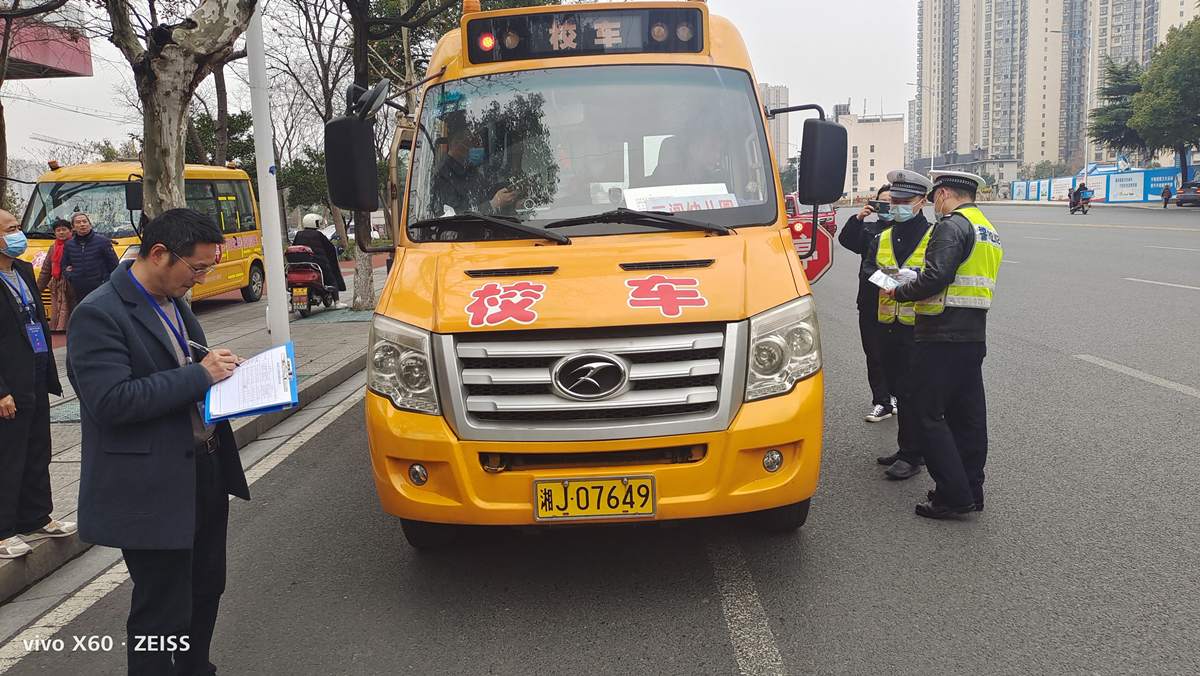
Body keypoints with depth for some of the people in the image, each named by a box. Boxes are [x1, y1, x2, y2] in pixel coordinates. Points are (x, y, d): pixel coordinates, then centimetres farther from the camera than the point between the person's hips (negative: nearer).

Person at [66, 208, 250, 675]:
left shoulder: (173, 303, 11)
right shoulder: (99, 315, -17)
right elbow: (111, 402, -25)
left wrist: (221, 370, 1)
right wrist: (199, 374, -23)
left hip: (204, 473, 9)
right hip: (152, 491, -9)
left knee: (205, 590, 21)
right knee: (163, 613, 2)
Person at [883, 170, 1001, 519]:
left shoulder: (952, 225, -11)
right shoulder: (989, 231, 21)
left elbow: (935, 277, -22)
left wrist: (899, 292, -7)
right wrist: (916, 288, 15)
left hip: (942, 336, -10)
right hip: (975, 335, 10)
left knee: (927, 413, -3)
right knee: (968, 414, 13)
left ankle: (954, 493, -3)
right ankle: (971, 490, 21)